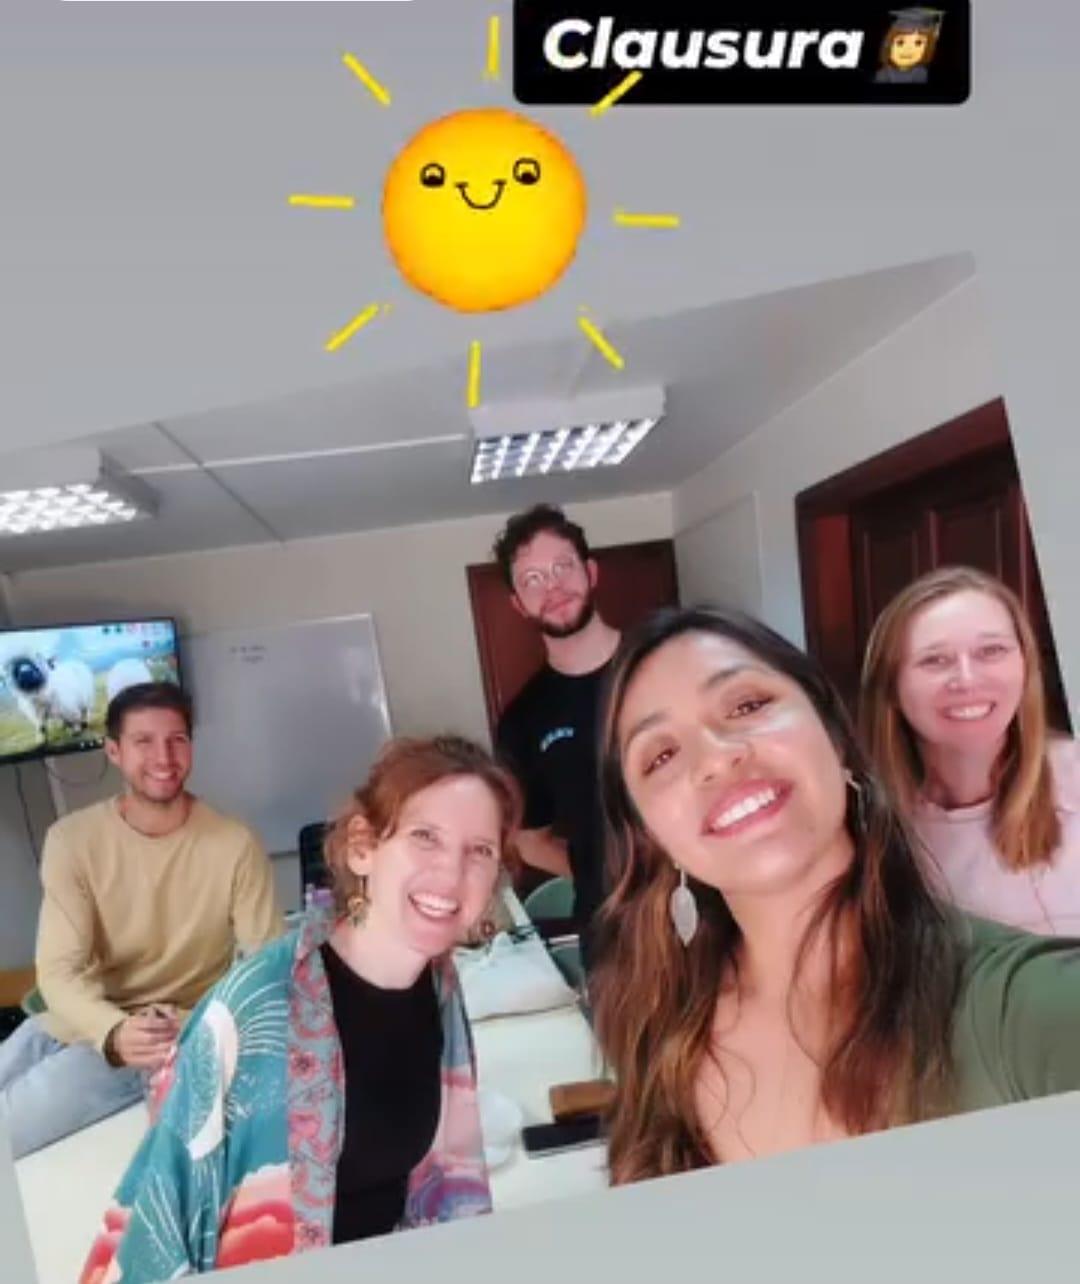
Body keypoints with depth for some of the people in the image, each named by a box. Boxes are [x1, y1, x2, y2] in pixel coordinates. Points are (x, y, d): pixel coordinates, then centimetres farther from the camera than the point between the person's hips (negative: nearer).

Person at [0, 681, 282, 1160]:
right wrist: (114, 1032, -33)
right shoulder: (72, 839, -8)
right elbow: (59, 969, -13)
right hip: (78, 1023, 4)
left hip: (175, 1039, -3)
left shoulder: (236, 846, -15)